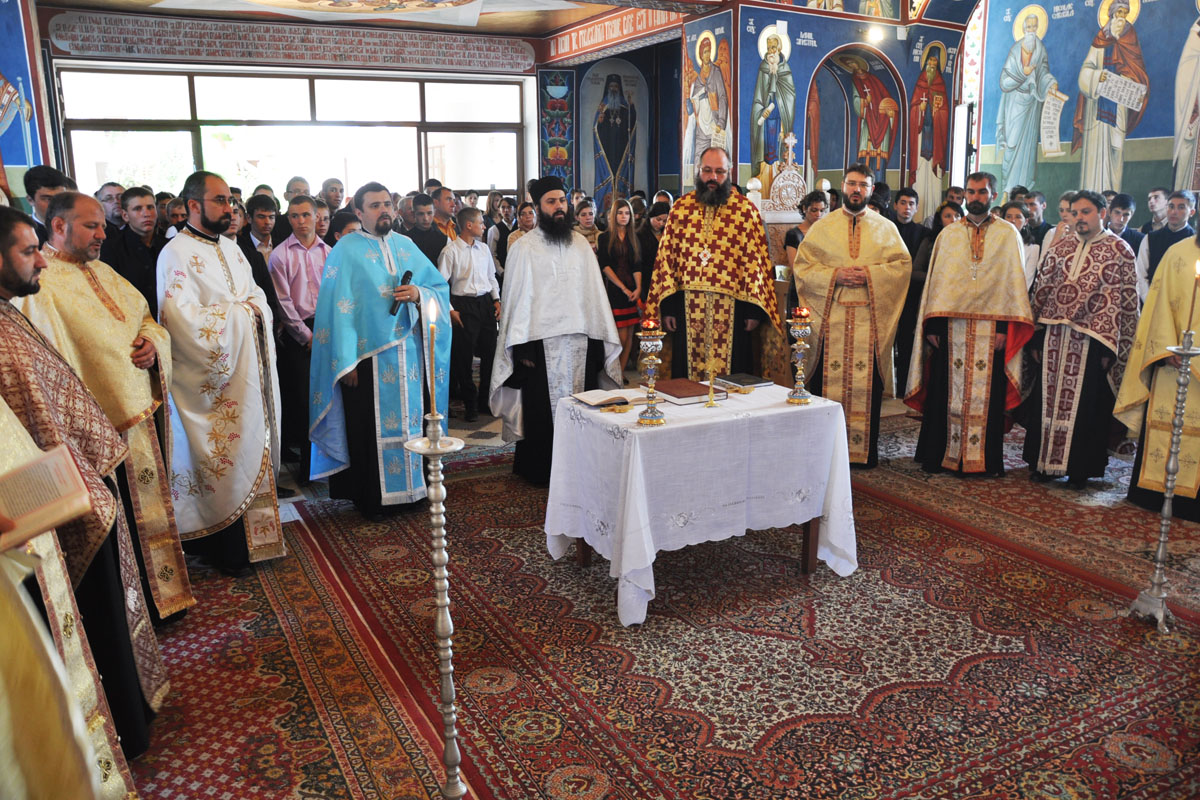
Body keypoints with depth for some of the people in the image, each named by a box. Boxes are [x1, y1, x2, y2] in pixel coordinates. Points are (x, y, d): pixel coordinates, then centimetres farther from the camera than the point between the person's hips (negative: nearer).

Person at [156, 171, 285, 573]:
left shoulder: (230, 248, 14)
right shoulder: (177, 253, -12)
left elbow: (257, 296, 17)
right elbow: (181, 318, -22)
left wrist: (253, 308, -6)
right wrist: (237, 312, -13)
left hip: (247, 371, 8)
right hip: (210, 377, -8)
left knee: (250, 447, 10)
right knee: (221, 456, -1)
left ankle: (249, 533, 21)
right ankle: (225, 546, 11)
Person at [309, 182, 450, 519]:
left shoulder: (406, 246, 12)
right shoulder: (346, 250, -3)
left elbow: (440, 287, 13)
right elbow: (337, 308, -8)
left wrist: (419, 294, -11)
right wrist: (345, 361, -14)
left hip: (407, 352, 5)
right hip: (368, 355, -4)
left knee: (409, 419, 10)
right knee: (370, 426, 2)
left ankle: (410, 486, 24)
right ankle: (371, 498, 14)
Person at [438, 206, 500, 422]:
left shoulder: (484, 248, 11)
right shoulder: (450, 251, -8)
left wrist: (496, 300, 9)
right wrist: (450, 310, -11)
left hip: (486, 303, 6)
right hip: (464, 305, -5)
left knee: (490, 352, 8)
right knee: (464, 356, 1)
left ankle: (487, 400, 22)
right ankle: (470, 404, 14)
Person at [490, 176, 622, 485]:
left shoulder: (581, 244, 12)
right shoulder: (523, 247, 0)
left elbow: (594, 292, 13)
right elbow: (516, 297, -3)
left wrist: (600, 338, 6)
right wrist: (521, 346, -10)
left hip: (580, 341, 4)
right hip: (541, 341, -4)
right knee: (543, 408, 1)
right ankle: (539, 470, 15)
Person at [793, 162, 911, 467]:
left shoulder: (886, 228, 12)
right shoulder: (822, 227, 10)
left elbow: (903, 264, 5)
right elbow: (801, 267, 3)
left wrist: (870, 274, -11)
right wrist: (835, 275, -12)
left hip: (870, 321, 0)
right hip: (830, 319, 0)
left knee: (867, 384, 0)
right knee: (828, 381, -1)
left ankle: (865, 450, 10)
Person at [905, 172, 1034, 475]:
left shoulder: (1008, 234, 6)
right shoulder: (948, 234, 10)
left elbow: (1014, 281, 2)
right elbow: (935, 279, 7)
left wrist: (1005, 327, -8)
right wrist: (932, 325, -2)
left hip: (991, 331, -1)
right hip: (951, 327, 1)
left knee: (987, 393, 2)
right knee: (947, 392, 3)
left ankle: (985, 458, 12)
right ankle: (940, 455, 13)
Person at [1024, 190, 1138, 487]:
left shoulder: (1119, 249, -2)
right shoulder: (1061, 246, 10)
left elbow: (1125, 301, -5)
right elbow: (1042, 290, 10)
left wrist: (1109, 347, -10)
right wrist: (1036, 337, 6)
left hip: (1091, 340, -4)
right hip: (1054, 337, 4)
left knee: (1084, 405, 4)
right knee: (1047, 399, 8)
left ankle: (1079, 468, 16)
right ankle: (1045, 461, 20)